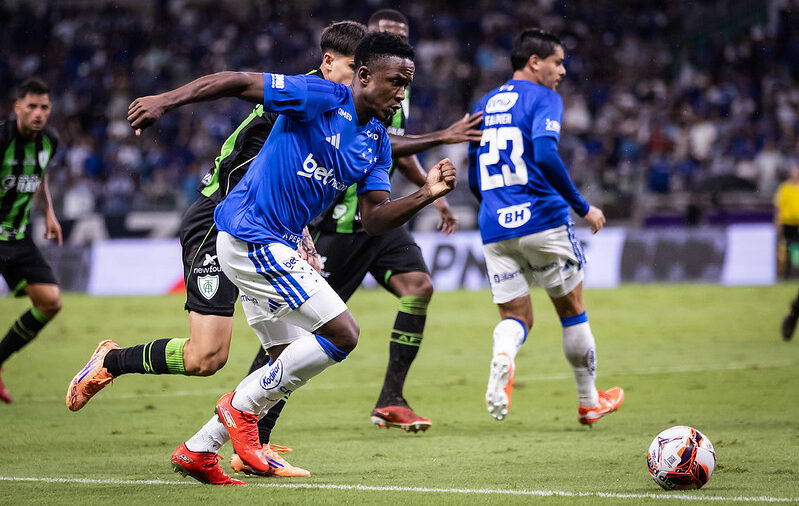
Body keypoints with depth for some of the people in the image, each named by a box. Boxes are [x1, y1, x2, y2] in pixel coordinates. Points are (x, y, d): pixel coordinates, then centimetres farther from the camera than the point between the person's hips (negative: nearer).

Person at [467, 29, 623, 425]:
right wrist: (582, 207, -13)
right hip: (541, 220, -5)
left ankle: (501, 357, -27)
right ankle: (589, 402, 22)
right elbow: (545, 156, -20)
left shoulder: (485, 105, 18)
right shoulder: (543, 99, -3)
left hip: (495, 228, 5)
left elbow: (475, 181, 21)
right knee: (572, 310, 12)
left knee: (516, 317, 8)